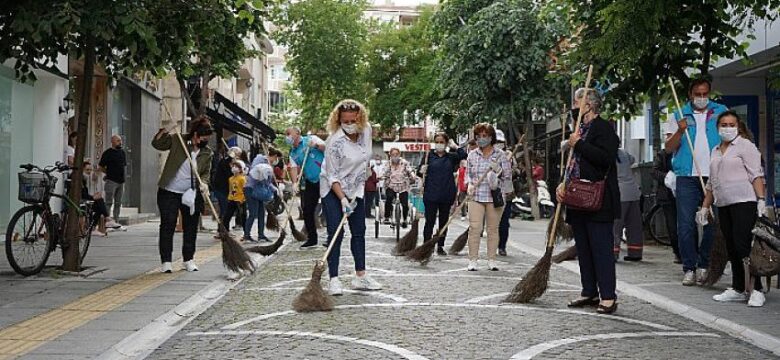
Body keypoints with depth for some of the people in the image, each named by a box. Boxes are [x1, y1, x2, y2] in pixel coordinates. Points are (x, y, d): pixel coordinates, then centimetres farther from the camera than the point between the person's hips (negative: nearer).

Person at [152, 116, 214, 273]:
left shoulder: (207, 153, 2)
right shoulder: (177, 140, -5)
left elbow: (206, 172, 6)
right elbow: (157, 144, -3)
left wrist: (204, 183, -15)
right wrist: (163, 131, -19)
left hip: (191, 195, 3)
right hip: (169, 192, -3)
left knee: (191, 228, 8)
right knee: (167, 226, -1)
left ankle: (188, 260, 21)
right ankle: (166, 261, 6)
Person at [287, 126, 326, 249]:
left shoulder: (311, 139, 3)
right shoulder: (293, 153, 16)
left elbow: (325, 147, -6)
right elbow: (294, 168, 4)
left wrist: (317, 144, -26)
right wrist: (295, 183, -12)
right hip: (310, 182, 6)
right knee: (307, 210, 4)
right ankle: (312, 239, 15)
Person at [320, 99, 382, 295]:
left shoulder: (367, 130, -8)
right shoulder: (335, 141, -25)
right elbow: (332, 176, -21)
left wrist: (362, 182, 11)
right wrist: (342, 199, -29)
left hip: (356, 188, 6)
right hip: (333, 190, -6)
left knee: (359, 231, 8)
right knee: (335, 233, -10)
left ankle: (360, 276, 15)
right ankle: (333, 279, -8)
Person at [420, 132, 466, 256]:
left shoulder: (451, 157, 6)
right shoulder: (429, 155, 2)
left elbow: (463, 155, -12)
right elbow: (420, 172, 5)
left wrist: (454, 146, -2)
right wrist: (422, 172, -16)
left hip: (446, 195, 3)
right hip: (431, 195, -3)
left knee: (443, 222, 10)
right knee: (429, 221, -3)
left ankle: (440, 246, 20)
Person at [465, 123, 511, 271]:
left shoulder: (500, 155, 3)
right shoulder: (472, 155, 8)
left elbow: (507, 174, 6)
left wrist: (497, 170, -12)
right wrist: (469, 184, -2)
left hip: (494, 196, -1)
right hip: (476, 196, 1)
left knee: (493, 228, 5)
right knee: (474, 228, -7)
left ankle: (491, 261, 13)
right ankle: (472, 260, -1)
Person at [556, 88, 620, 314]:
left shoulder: (603, 128, -8)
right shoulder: (580, 131, 19)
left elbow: (606, 157, -23)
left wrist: (579, 144, -19)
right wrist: (562, 184, 7)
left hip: (598, 201, -9)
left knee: (601, 249, -7)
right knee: (583, 250, 12)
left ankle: (608, 296, -4)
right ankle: (589, 292, 20)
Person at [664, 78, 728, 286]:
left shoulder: (721, 113, 12)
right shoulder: (679, 116, 11)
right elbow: (669, 148, 6)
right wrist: (680, 131, -11)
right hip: (687, 177, 0)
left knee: (712, 223, 2)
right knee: (686, 225, -4)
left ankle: (704, 265, 13)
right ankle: (689, 268, 1)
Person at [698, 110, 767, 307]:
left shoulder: (745, 145, 0)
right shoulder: (716, 151, 21)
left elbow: (756, 174, -8)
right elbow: (711, 183, 26)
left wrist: (761, 199, -18)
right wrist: (705, 207, 22)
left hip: (744, 202, -7)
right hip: (724, 205, 7)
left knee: (743, 245, -13)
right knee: (732, 248, 7)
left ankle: (756, 290, -9)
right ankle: (738, 289, 12)